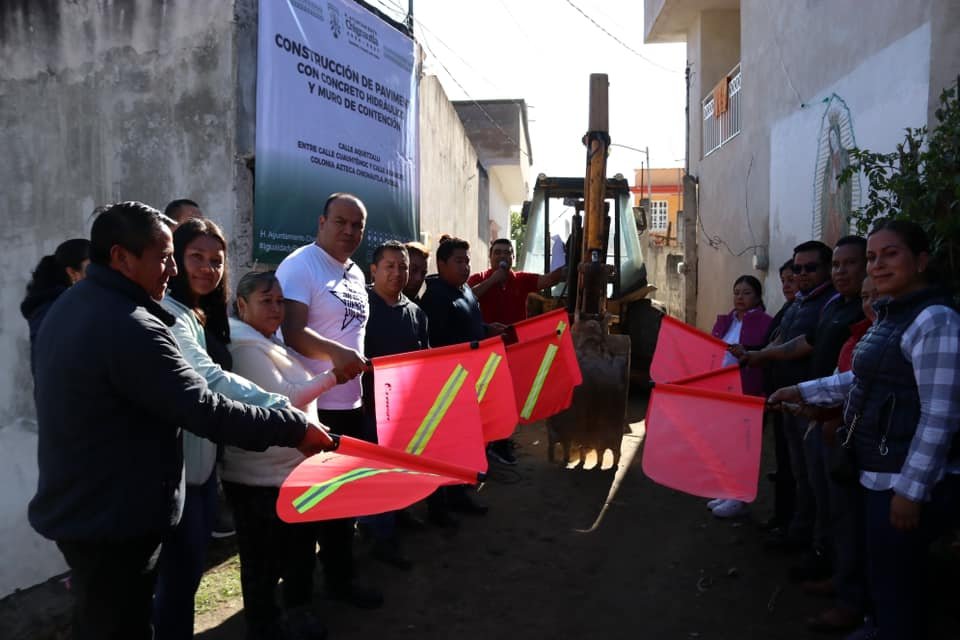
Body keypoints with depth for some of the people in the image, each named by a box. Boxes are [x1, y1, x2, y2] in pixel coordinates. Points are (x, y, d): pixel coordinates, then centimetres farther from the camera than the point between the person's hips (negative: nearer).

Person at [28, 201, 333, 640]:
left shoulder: (68, 308, 6)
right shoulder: (129, 326, -28)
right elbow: (207, 411, -29)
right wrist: (295, 427, -20)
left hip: (75, 509, 10)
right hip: (113, 520, -10)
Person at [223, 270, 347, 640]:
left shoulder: (270, 342, 14)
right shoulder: (247, 347, -17)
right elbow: (281, 400, -22)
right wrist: (331, 378, -17)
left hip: (291, 465, 10)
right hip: (261, 474, -10)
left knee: (298, 547, 21)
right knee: (264, 559, 6)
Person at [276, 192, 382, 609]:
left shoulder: (355, 274, 13)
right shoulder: (300, 266, -13)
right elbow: (291, 330, -25)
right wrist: (335, 352, -39)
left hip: (349, 401, 8)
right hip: (311, 404, -8)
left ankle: (339, 577, 35)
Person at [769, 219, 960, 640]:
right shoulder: (892, 315, 11)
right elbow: (864, 380, 22)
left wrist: (911, 490, -22)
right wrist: (802, 392, 21)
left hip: (910, 480, -9)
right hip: (883, 473, 9)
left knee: (895, 589, 3)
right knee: (888, 579, 22)